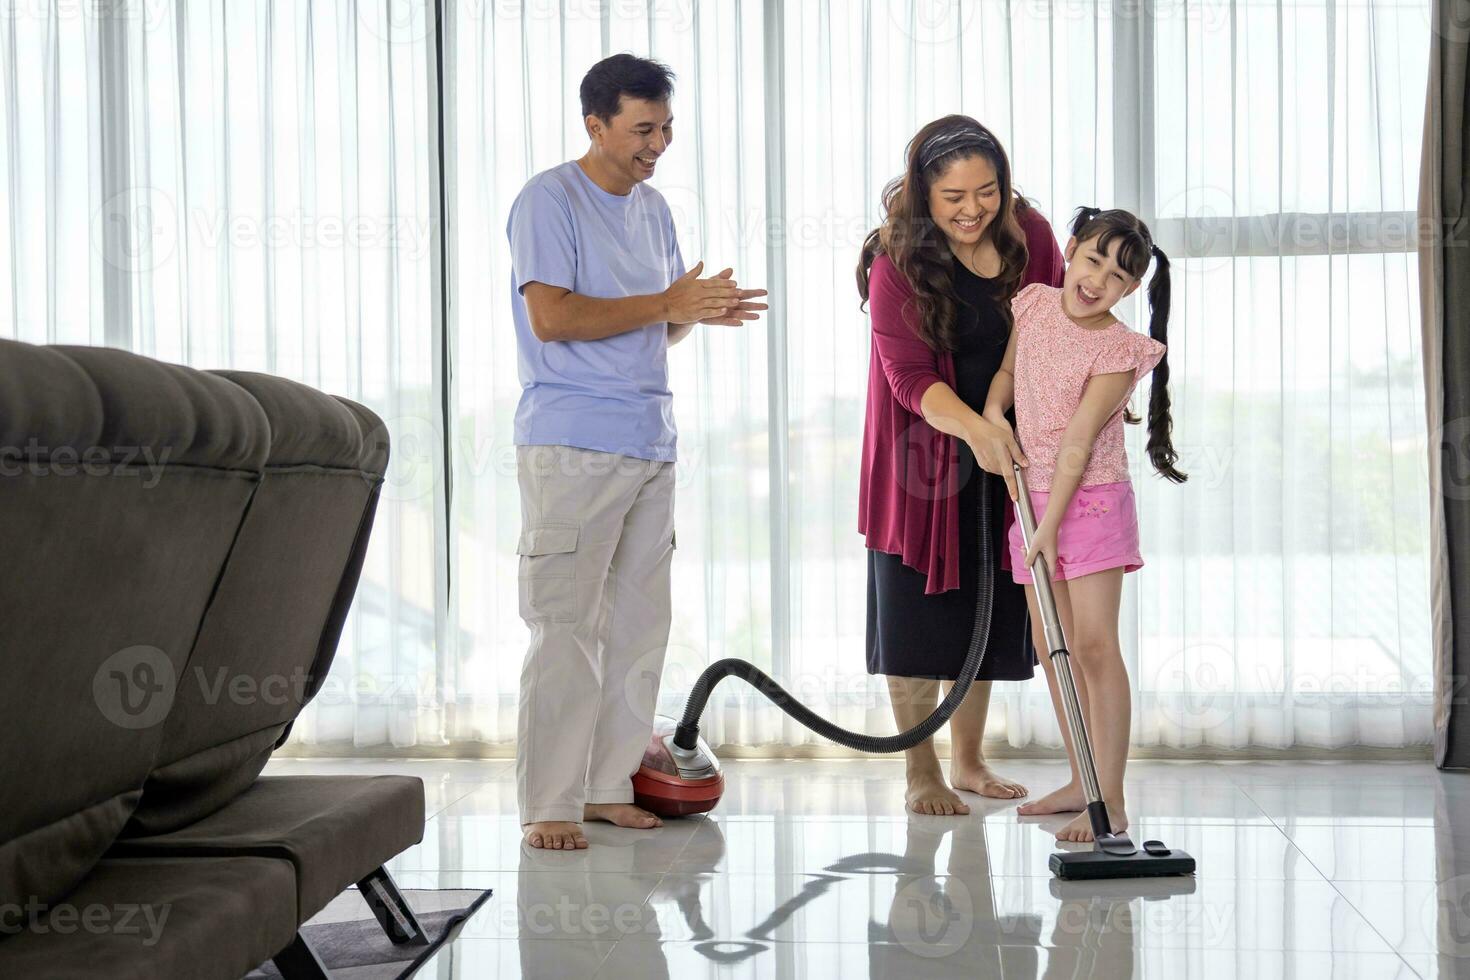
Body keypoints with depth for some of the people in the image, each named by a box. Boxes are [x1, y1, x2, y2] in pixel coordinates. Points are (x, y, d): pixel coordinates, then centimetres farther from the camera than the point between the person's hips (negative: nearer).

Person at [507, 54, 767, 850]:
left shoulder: (653, 209, 17)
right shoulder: (549, 200, -7)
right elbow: (551, 316, -17)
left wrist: (701, 312, -1)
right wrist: (668, 304, -15)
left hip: (649, 446, 8)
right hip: (571, 448, -8)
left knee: (638, 627, 9)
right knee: (567, 629, -8)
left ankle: (609, 786, 18)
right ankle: (548, 805, -3)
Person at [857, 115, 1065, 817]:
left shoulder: (1029, 235, -4)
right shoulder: (897, 260, -16)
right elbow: (911, 376, -23)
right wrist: (974, 427, -38)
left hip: (1003, 450, 4)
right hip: (923, 450, -4)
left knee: (986, 608, 11)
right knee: (917, 612, -2)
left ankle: (968, 760, 25)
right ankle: (922, 776, 9)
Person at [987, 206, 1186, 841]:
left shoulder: (1118, 349, -15)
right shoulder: (1033, 303, 2)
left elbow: (1077, 442, -19)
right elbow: (1008, 369, 18)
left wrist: (1051, 526, -21)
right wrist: (991, 413, -2)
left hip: (1090, 500, -7)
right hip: (1032, 495, 7)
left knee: (1094, 645, -12)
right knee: (1050, 645, 10)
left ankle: (1111, 800, -10)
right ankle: (1081, 782, 21)